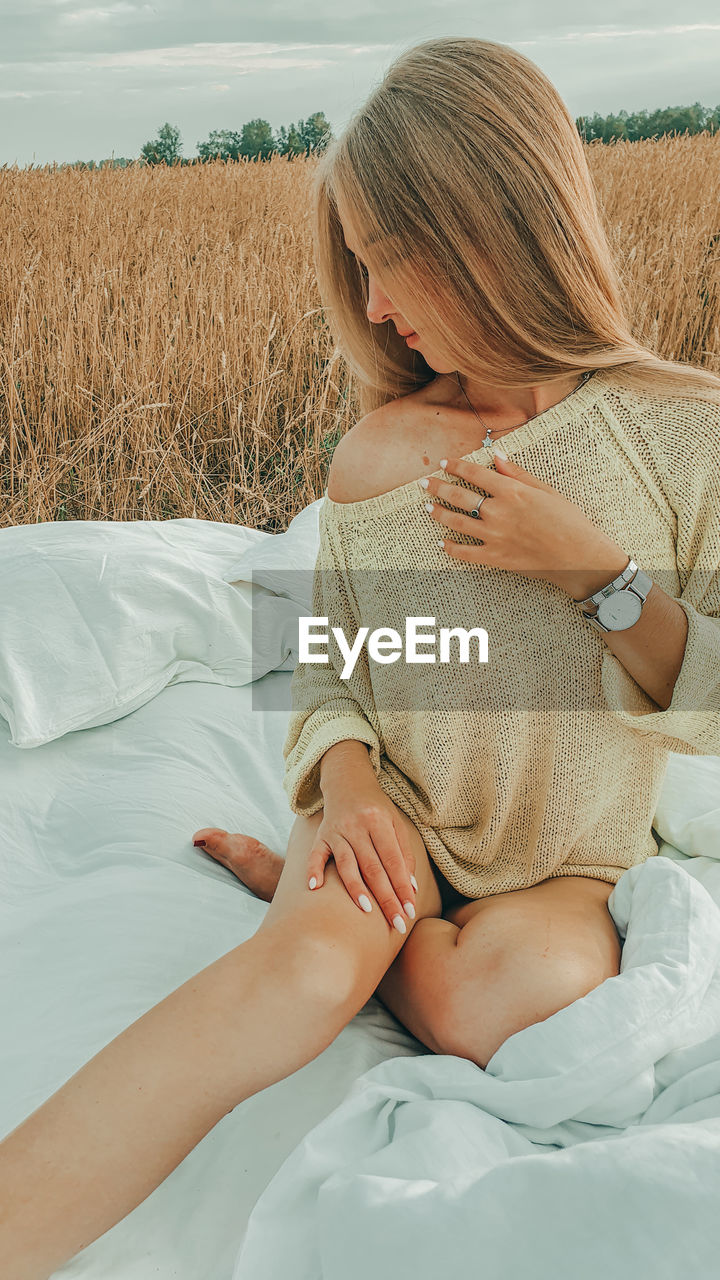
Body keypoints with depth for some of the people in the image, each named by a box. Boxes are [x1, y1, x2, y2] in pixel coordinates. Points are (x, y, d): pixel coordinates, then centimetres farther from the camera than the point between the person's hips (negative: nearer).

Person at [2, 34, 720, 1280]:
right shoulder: (374, 452, -3)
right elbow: (326, 666, 5)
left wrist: (595, 565, -22)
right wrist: (342, 773, -17)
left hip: (568, 866, 0)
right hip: (395, 812, 0)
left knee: (514, 991, -33)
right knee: (307, 963, -33)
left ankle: (297, 882, -5)